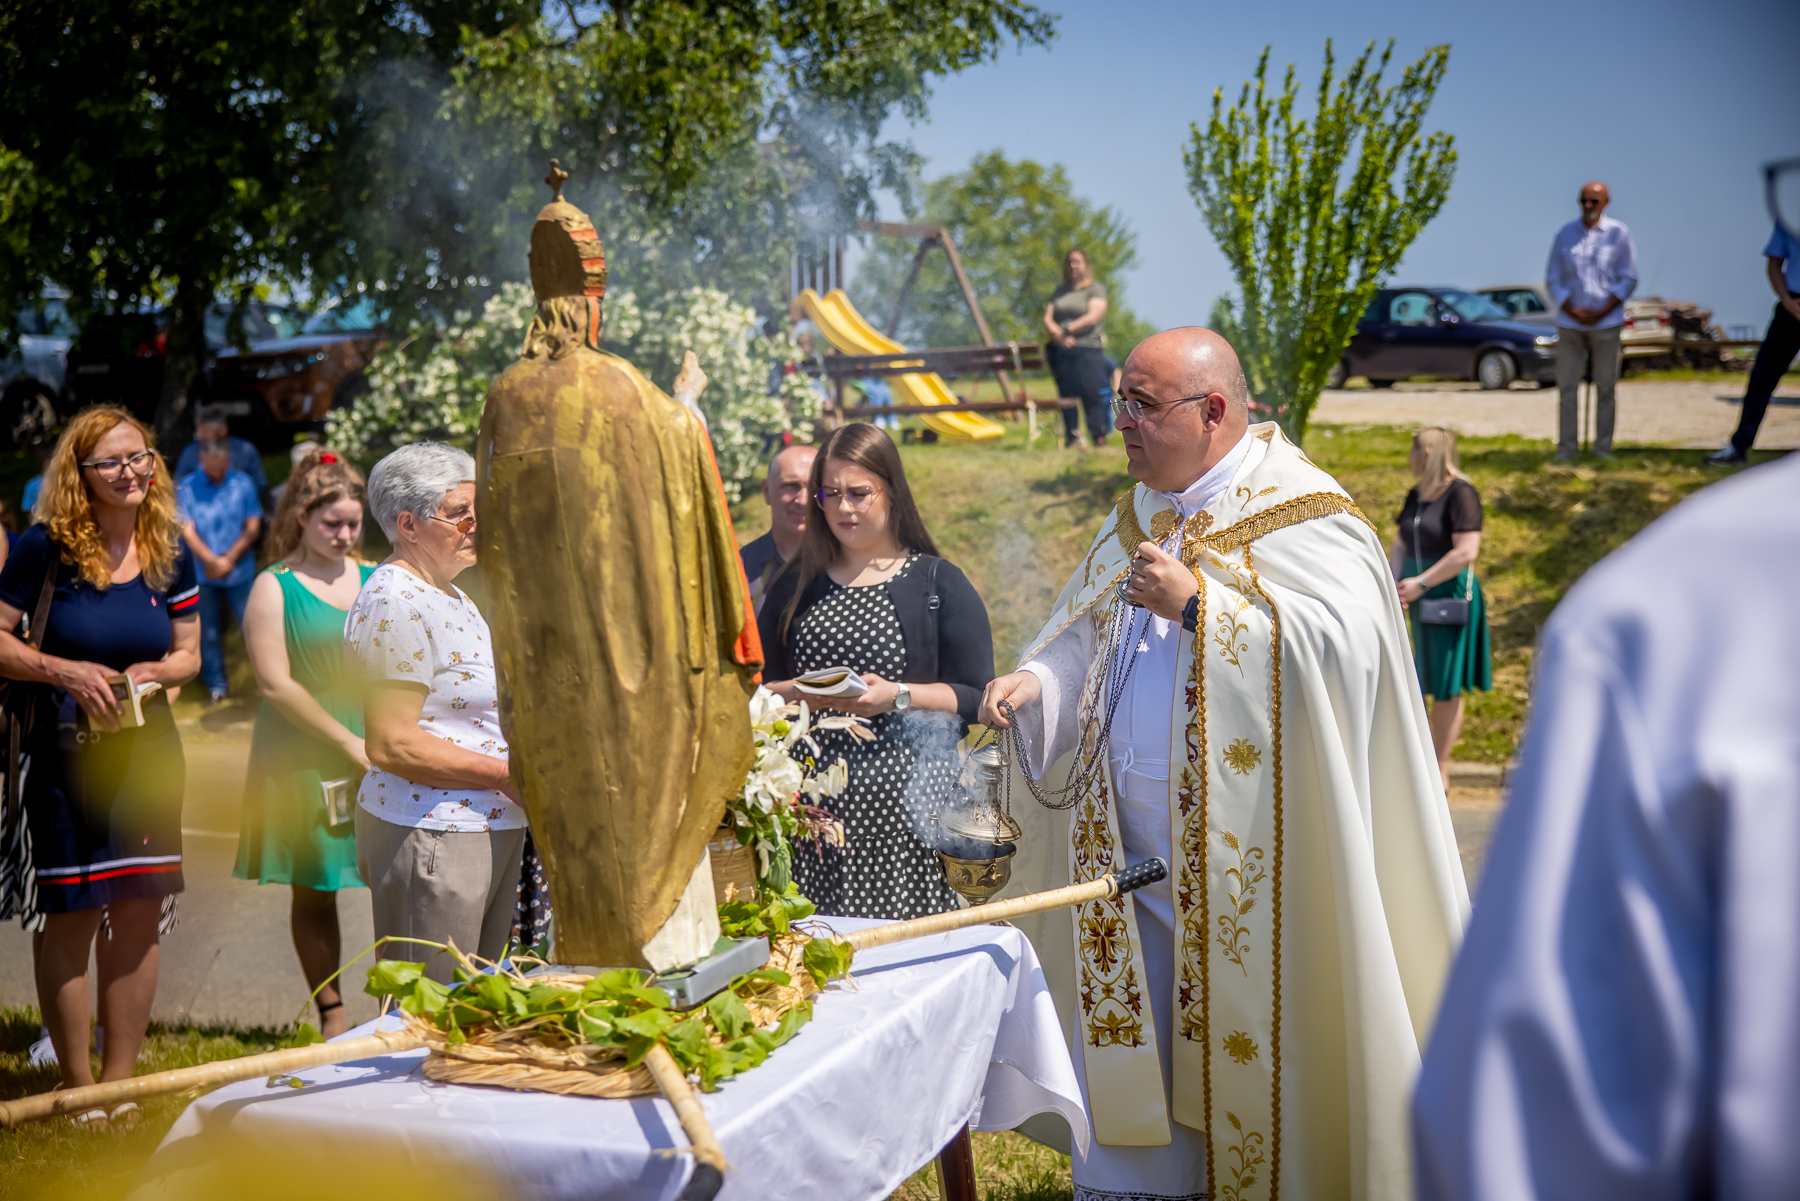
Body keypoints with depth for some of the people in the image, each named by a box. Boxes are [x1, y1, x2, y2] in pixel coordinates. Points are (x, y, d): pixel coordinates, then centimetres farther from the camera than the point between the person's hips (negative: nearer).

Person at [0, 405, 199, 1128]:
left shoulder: (168, 552, 3)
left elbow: (189, 652, 11)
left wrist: (156, 671, -9)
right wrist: (67, 671, -18)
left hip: (147, 751, 4)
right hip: (64, 753, -4)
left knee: (139, 915, 7)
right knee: (71, 914, 2)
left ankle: (118, 1081, 21)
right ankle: (77, 1084, 17)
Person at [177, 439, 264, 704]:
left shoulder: (243, 483, 1)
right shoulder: (187, 488, -1)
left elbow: (253, 527, -1)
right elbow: (187, 531, -5)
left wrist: (229, 559, -11)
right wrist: (212, 561, -16)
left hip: (240, 571, 0)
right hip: (203, 574, 0)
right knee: (208, 632, 6)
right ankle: (216, 685, 19)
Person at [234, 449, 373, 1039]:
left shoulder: (374, 580, 10)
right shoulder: (273, 588, -1)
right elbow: (275, 684, -9)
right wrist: (348, 741, -11)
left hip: (378, 755, 3)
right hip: (304, 760, -2)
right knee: (313, 891, 6)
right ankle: (332, 1016, 18)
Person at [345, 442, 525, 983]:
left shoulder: (452, 597, 17)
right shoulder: (393, 604, -15)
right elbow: (391, 746, -20)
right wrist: (503, 775, -18)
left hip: (492, 831, 10)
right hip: (429, 837, -10)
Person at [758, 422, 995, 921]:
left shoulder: (938, 582, 5)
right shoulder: (796, 585, 15)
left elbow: (977, 697, 0)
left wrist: (898, 696, -13)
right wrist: (801, 692, -6)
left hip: (906, 800, -2)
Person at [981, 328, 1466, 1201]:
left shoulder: (1301, 515, -9)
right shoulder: (1137, 521, 14)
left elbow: (1346, 643, -23)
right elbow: (1086, 643, 20)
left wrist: (1199, 603, -23)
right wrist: (1035, 681, -2)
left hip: (1245, 865, -6)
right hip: (1134, 858, 7)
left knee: (1245, 1048, 4)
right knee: (1126, 1054, 10)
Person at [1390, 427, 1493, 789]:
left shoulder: (1461, 494, -13)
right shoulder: (1416, 496, 11)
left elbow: (1466, 553, -20)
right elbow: (1400, 546, 15)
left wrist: (1420, 583, -18)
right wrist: (1392, 585, -2)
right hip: (1421, 601, 7)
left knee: (1447, 688, 0)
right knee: (1429, 685, 10)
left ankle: (1441, 772, 6)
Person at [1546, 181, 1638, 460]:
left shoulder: (1619, 234, 1)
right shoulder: (1565, 234, 6)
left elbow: (1628, 280, 1)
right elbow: (1552, 279, 6)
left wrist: (1601, 312, -10)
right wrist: (1572, 310, -8)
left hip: (1605, 322, -1)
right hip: (1569, 322, 1)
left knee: (1605, 387, 1)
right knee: (1567, 386, 0)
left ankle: (1603, 447, 7)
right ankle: (1565, 448, 5)